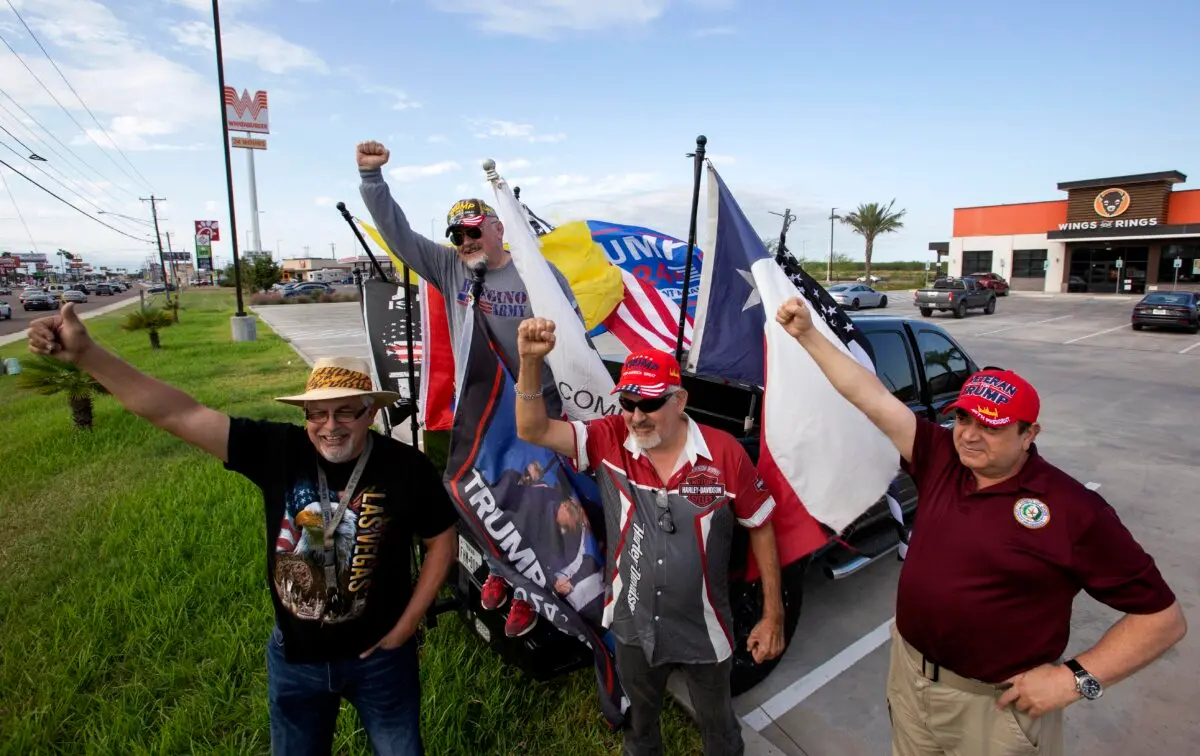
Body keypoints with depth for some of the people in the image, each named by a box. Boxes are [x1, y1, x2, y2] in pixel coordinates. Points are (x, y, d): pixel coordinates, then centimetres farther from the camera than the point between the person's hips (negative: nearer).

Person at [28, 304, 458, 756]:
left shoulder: (406, 469, -21)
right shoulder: (279, 449, -17)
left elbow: (443, 539, -9)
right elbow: (178, 413, -19)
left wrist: (406, 626, -8)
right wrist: (85, 354, -26)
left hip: (378, 656, -2)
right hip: (294, 656, 2)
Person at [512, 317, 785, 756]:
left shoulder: (725, 453, -19)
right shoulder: (608, 442, -15)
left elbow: (760, 528, -8)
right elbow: (533, 431, -20)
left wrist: (772, 615, -5)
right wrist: (531, 362, -36)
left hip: (703, 632, -1)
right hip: (633, 628, 2)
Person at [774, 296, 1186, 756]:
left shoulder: (1074, 511, -16)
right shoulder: (940, 458, -6)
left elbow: (1164, 618, -10)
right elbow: (872, 398, -12)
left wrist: (1077, 677, -18)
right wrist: (806, 334, -16)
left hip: (997, 705, -4)